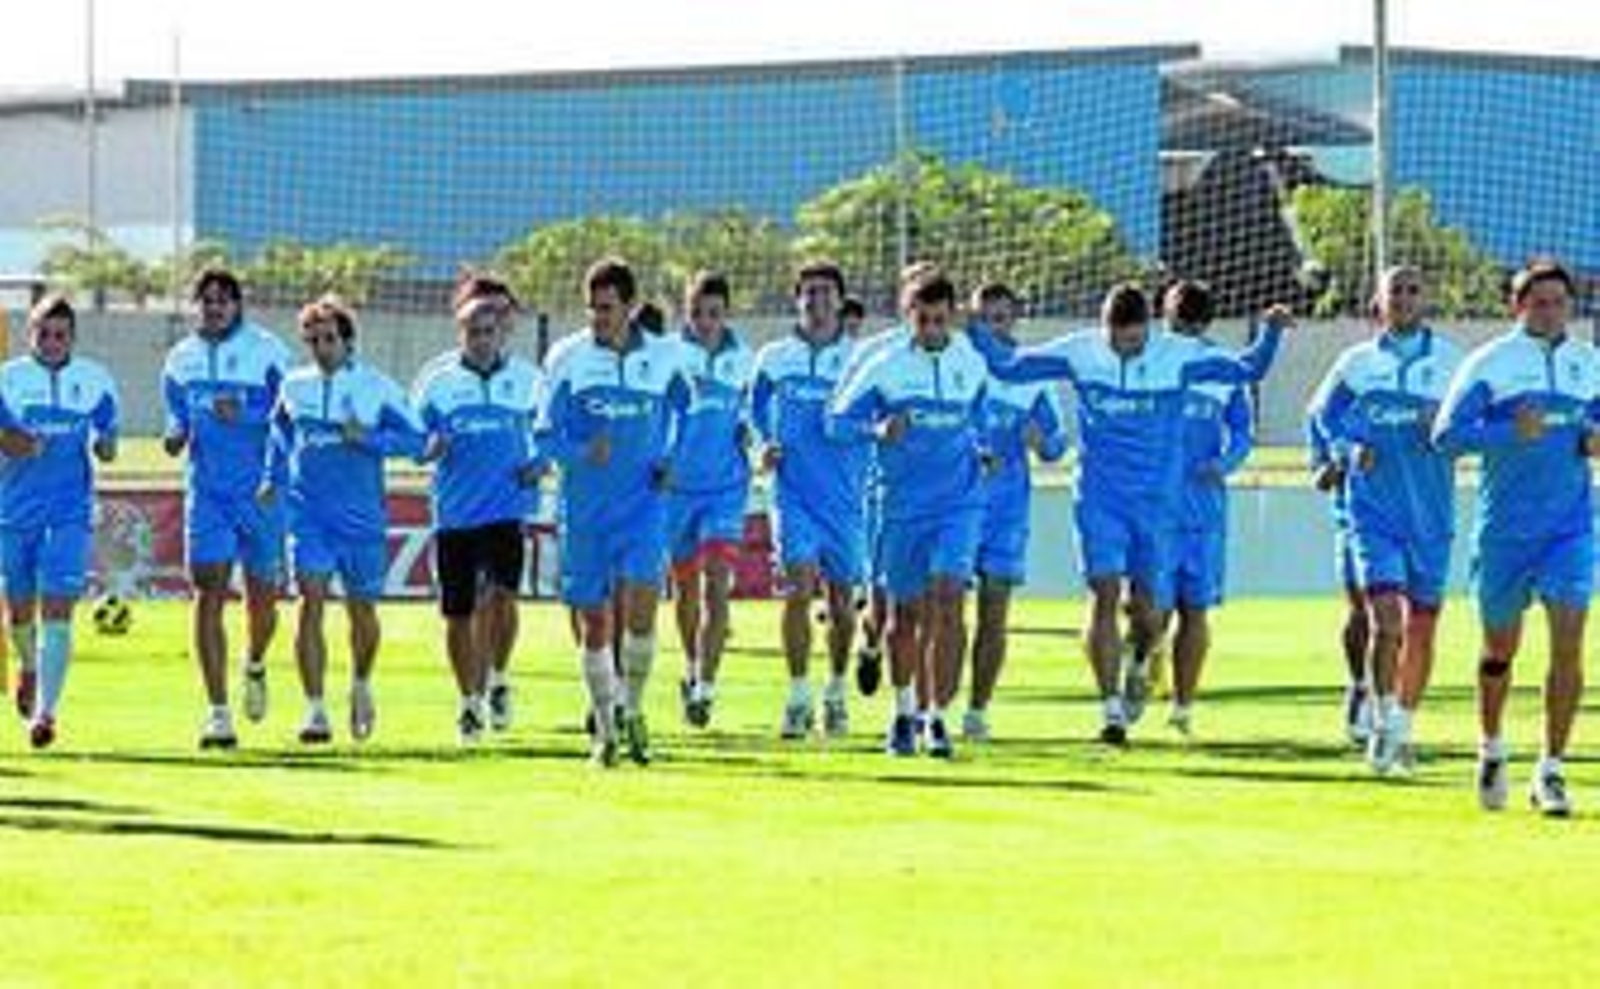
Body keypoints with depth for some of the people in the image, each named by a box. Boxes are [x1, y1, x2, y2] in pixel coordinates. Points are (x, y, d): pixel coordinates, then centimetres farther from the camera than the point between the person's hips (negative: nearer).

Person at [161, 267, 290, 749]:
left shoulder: (267, 352, -4)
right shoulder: (181, 359, 9)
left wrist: (244, 416, -22)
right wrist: (174, 435, -3)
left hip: (261, 492, -2)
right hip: (207, 491, 2)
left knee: (262, 596, 8)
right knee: (209, 595, -9)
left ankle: (255, 665, 42)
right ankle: (218, 713, -8)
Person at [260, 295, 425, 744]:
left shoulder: (378, 387, -3)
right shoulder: (294, 386, 6)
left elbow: (415, 439, -6)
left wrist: (369, 438, -19)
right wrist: (274, 478, 18)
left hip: (362, 517, -1)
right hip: (309, 515, 1)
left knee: (362, 610, 10)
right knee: (311, 601, -14)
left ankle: (361, 686, 40)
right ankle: (315, 711, -14)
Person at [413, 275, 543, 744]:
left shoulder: (527, 379, 4)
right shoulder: (436, 379, 1)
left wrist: (540, 464, -3)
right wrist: (431, 449, -17)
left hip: (507, 508, -1)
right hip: (454, 511, 1)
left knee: (500, 595, -19)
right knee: (458, 614, 5)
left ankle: (498, 679, 6)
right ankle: (469, 701, 24)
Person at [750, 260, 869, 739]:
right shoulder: (773, 358, 6)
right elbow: (757, 410, 20)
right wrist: (766, 445, 4)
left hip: (844, 496, 0)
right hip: (794, 493, 0)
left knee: (841, 596, 8)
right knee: (798, 588, -15)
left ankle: (836, 694, 27)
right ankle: (799, 698, -10)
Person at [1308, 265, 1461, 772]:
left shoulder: (1451, 361, 2)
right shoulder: (1357, 363, 3)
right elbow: (1322, 414, 15)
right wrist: (1348, 450, -2)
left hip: (1431, 515, 1)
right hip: (1374, 512, -1)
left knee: (1420, 628, 6)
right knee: (1385, 616, -16)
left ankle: (1403, 728, 21)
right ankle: (1382, 723, -7)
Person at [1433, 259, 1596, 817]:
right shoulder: (1490, 363, -2)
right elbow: (1446, 434, -8)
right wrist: (1512, 433, -20)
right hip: (1504, 530, -2)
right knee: (1500, 650, 10)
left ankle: (1550, 771, -7)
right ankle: (1492, 750, 35)